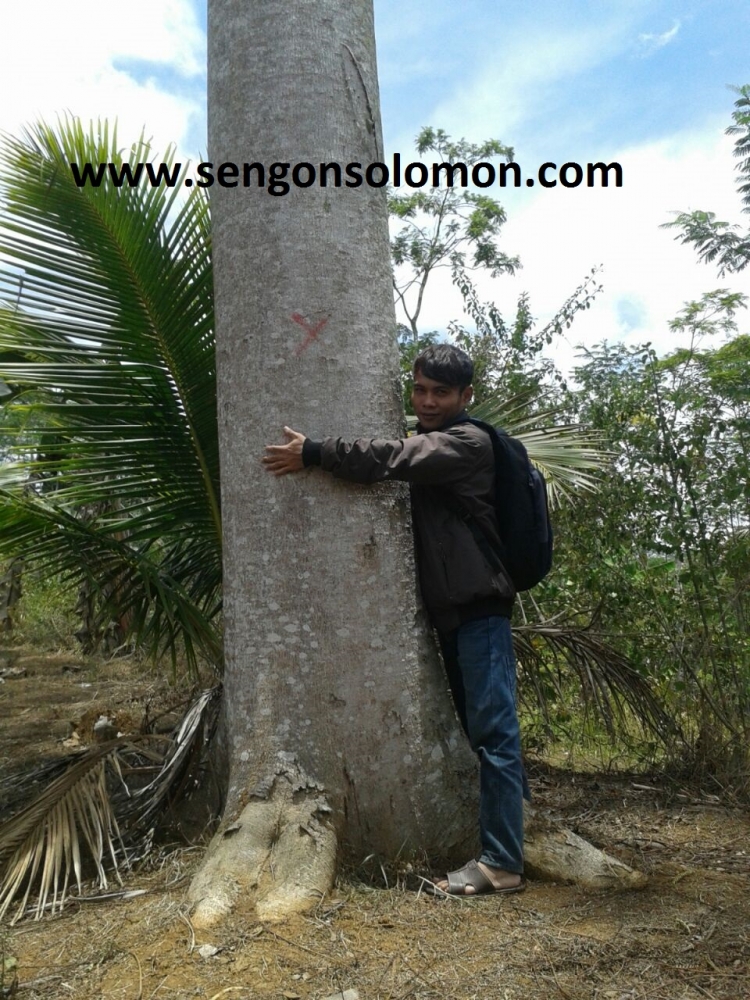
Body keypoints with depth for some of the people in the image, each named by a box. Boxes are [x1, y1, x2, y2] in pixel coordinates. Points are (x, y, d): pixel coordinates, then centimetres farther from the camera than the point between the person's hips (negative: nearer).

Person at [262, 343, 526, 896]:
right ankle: (508, 825, 26)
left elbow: (394, 459, -21)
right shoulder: (426, 444, 20)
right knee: (482, 727, 14)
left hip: (479, 607, -9)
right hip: (450, 609, 9)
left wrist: (313, 452, -19)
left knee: (492, 729, -7)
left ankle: (502, 863, -3)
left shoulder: (469, 442, -9)